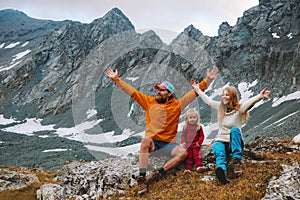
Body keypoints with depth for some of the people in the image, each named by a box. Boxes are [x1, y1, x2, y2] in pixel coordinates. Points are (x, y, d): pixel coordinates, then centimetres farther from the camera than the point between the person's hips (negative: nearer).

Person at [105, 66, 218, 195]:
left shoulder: (177, 105, 5)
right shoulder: (149, 101, 7)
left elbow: (195, 92, 3)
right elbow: (131, 91, 8)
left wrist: (208, 80, -4)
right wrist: (115, 79, 5)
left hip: (168, 143, 1)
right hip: (152, 141, 0)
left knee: (183, 152, -28)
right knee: (145, 140, -36)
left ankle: (158, 174, -23)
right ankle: (142, 179, -39)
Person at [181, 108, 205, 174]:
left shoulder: (199, 127, 1)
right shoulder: (185, 127, 5)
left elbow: (201, 136, 1)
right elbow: (183, 135, 7)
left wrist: (199, 142, -13)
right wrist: (183, 142, -9)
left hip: (196, 145, -1)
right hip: (188, 145, 1)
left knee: (197, 155, -9)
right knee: (188, 156, -2)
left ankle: (199, 166, -15)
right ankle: (188, 168, -7)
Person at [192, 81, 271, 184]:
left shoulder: (239, 109, -4)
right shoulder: (220, 107, 11)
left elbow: (250, 102, -23)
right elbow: (208, 100, 22)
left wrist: (260, 96, -42)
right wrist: (197, 89, 30)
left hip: (234, 142, -2)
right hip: (220, 140, 2)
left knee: (235, 130, -35)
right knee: (219, 152, -34)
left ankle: (237, 161, -44)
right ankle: (221, 169, -70)